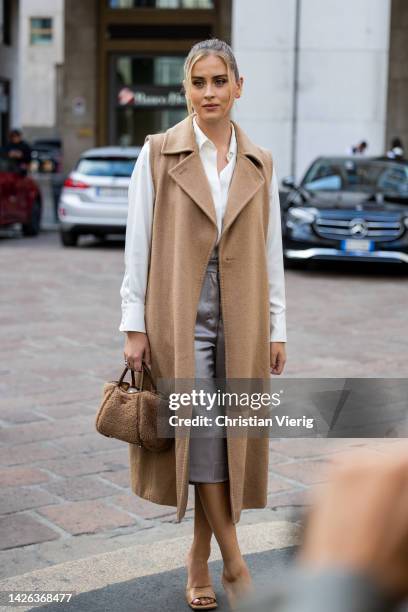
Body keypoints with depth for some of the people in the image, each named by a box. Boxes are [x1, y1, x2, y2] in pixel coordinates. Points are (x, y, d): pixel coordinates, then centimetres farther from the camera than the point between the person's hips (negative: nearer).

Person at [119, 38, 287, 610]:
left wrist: (276, 328, 7)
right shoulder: (159, 152, -1)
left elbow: (271, 251, 10)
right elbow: (138, 242, -2)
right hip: (180, 312, -3)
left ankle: (199, 560, 21)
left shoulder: (260, 163, 8)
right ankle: (234, 563, 9)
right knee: (201, 437, -4)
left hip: (241, 315, 3)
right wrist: (135, 325, -6)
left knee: (230, 438, 6)